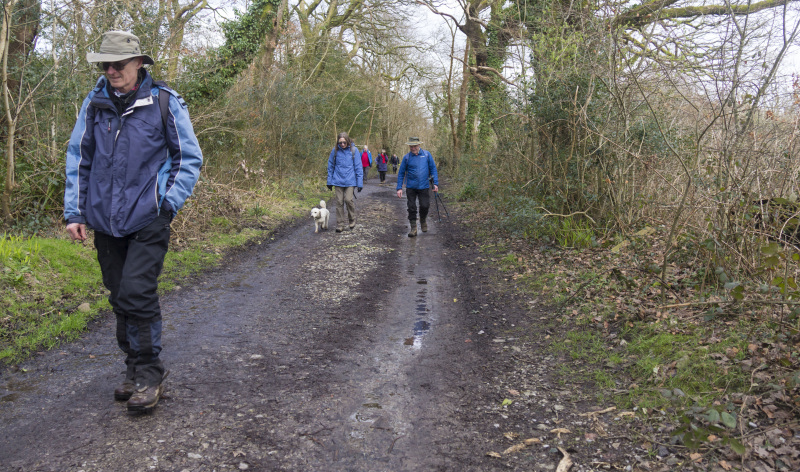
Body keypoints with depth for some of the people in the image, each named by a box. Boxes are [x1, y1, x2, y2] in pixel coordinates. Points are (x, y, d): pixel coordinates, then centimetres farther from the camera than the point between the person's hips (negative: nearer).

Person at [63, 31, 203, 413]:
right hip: (106, 221, 5)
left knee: (137, 295, -11)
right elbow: (78, 158, 12)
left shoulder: (164, 102, -5)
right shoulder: (95, 102, 4)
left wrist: (169, 203, -7)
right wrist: (74, 211, 7)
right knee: (120, 299, 12)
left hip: (147, 222, -4)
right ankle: (135, 370, 28)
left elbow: (190, 158, 1)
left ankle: (149, 374, 6)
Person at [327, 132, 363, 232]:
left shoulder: (353, 150, -4)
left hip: (350, 181, -2)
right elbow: (330, 166, 10)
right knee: (339, 202, 2)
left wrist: (360, 183, -3)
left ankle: (352, 219, 15)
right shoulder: (335, 151, 0)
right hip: (338, 181, 2)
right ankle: (340, 225, 11)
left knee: (348, 199, -11)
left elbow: (358, 167, -1)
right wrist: (329, 181, 10)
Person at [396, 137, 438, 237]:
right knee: (411, 208, 1)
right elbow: (401, 173, 3)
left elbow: (433, 169, 5)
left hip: (424, 187, 0)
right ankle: (413, 228, 12)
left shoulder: (427, 154, 0)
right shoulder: (406, 157, -1)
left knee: (425, 206, 1)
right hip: (411, 187, 0)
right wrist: (399, 188, -3)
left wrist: (436, 183, -1)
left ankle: (423, 221, 32)